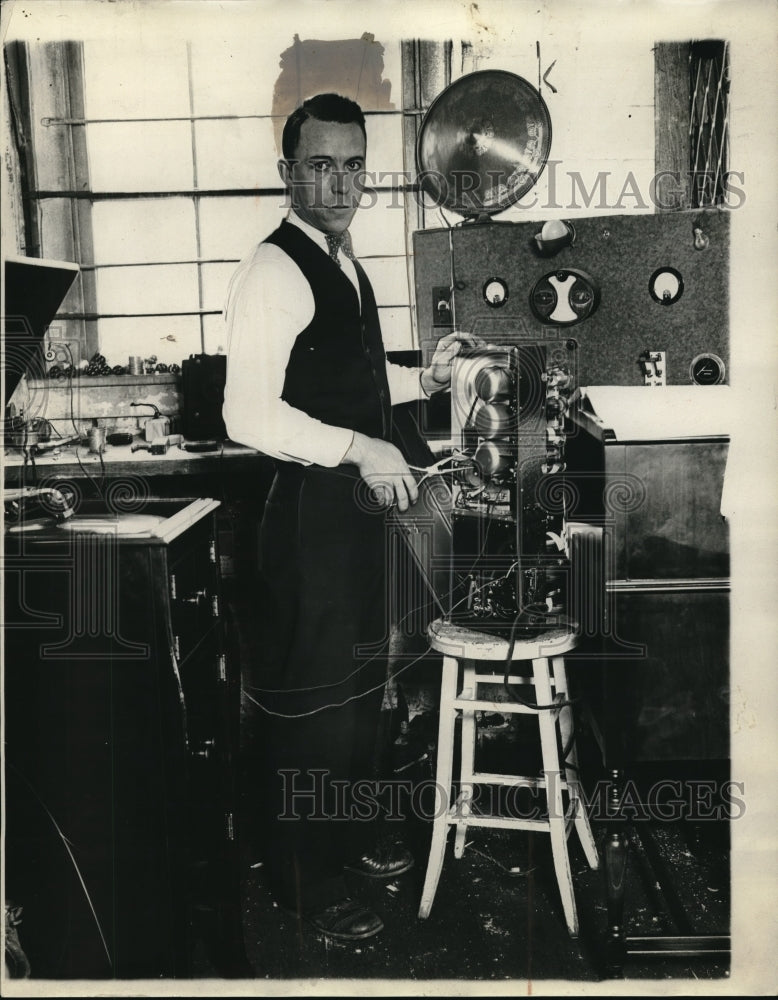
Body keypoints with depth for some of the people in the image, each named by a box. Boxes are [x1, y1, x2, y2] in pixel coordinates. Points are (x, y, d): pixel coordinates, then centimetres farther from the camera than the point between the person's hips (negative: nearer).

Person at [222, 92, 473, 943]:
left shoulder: (346, 264, 15)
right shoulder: (272, 269, -16)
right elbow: (249, 412, -24)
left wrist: (422, 379, 9)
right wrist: (359, 447, -28)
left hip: (359, 500, 10)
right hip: (308, 506, -10)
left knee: (361, 674, 19)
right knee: (309, 689, 1)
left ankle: (345, 834, 38)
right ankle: (304, 880, 19)